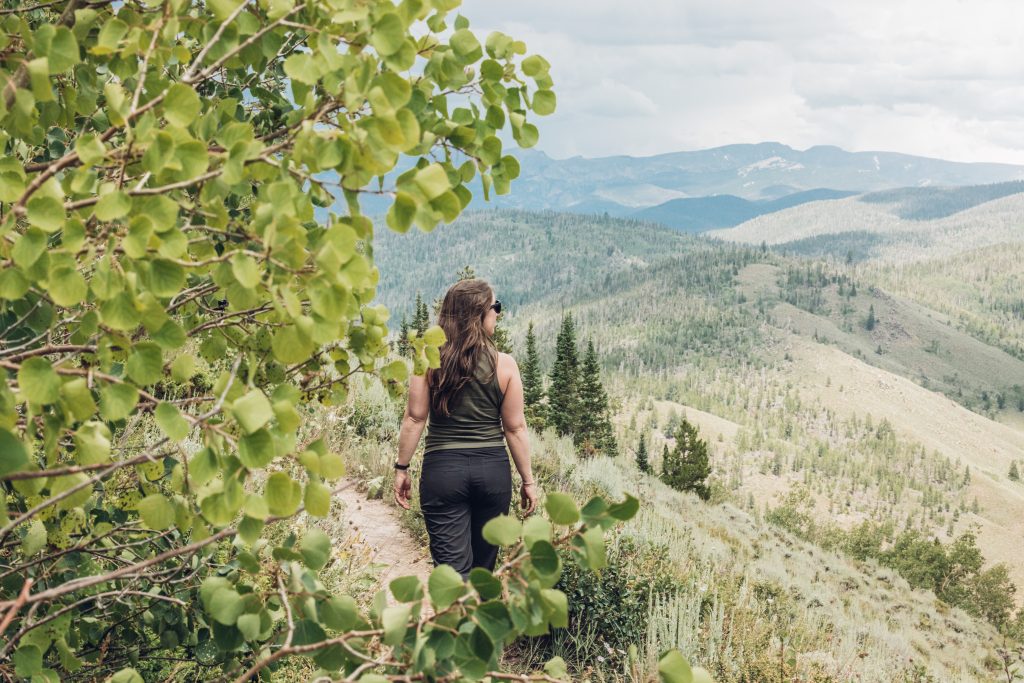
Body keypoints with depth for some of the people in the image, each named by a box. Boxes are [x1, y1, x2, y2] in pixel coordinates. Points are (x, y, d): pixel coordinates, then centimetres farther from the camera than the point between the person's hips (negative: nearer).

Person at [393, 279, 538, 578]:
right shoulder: (504, 364, -5)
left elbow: (414, 419, -4)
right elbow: (515, 428, -1)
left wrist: (402, 468, 6)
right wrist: (528, 480, 8)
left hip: (442, 469, -1)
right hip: (493, 469, 1)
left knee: (453, 568, -1)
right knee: (484, 565, 19)